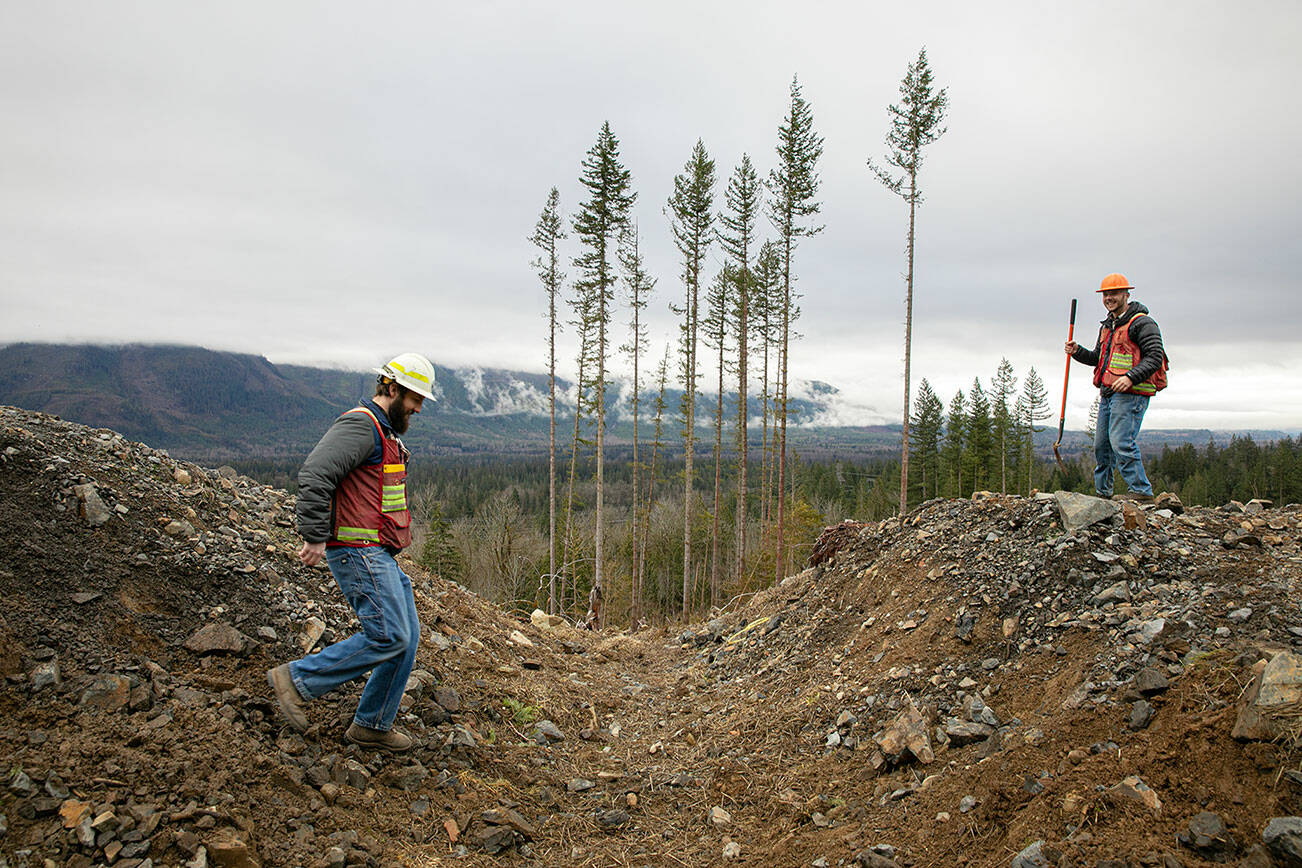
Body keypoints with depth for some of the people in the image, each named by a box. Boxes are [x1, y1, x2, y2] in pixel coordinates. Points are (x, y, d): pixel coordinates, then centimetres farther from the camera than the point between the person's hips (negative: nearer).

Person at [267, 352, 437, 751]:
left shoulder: (385, 433, 21)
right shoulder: (360, 425, -13)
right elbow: (313, 475, -24)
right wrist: (316, 537, -24)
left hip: (380, 556, 10)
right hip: (358, 553, -10)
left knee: (407, 636, 8)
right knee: (389, 637, -14)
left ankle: (373, 724, 19)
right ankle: (298, 679, -2)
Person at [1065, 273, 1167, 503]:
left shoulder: (1142, 323, -7)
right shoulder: (1107, 326, 20)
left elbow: (1155, 358, -14)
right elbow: (1098, 357, 25)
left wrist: (1130, 377, -27)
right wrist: (1077, 351, 7)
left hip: (1130, 394, -9)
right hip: (1108, 393, 9)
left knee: (1121, 442, -15)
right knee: (1102, 445, 11)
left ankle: (1141, 491, -8)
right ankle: (1102, 491, 21)